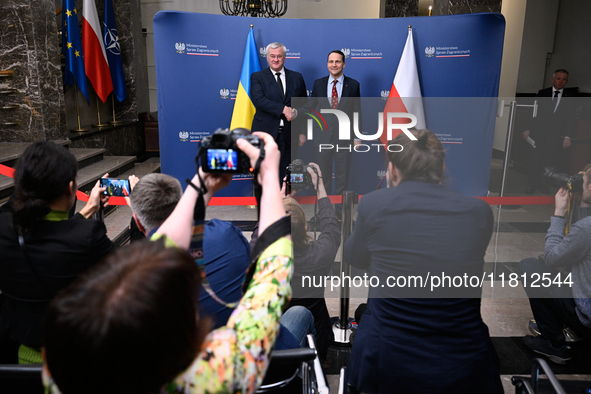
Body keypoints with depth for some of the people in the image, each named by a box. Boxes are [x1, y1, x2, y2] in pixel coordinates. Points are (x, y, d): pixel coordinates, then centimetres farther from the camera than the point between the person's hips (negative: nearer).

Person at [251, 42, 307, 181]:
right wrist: (283, 109, -18)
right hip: (265, 133, -2)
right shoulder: (257, 77, 5)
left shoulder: (297, 77, 13)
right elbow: (258, 99, -12)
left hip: (289, 134, 2)